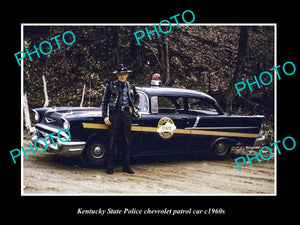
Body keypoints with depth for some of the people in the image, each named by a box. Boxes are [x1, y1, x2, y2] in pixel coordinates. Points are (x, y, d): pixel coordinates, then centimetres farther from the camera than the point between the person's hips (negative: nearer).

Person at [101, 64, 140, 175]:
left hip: (127, 115, 3)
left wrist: (134, 107, 12)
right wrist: (105, 116, -6)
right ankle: (110, 167, 4)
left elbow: (137, 98, 30)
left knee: (127, 141, 6)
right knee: (113, 141, -3)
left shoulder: (131, 86, 13)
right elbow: (104, 102, 3)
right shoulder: (111, 86, 3)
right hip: (115, 114, -3)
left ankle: (126, 166, 15)